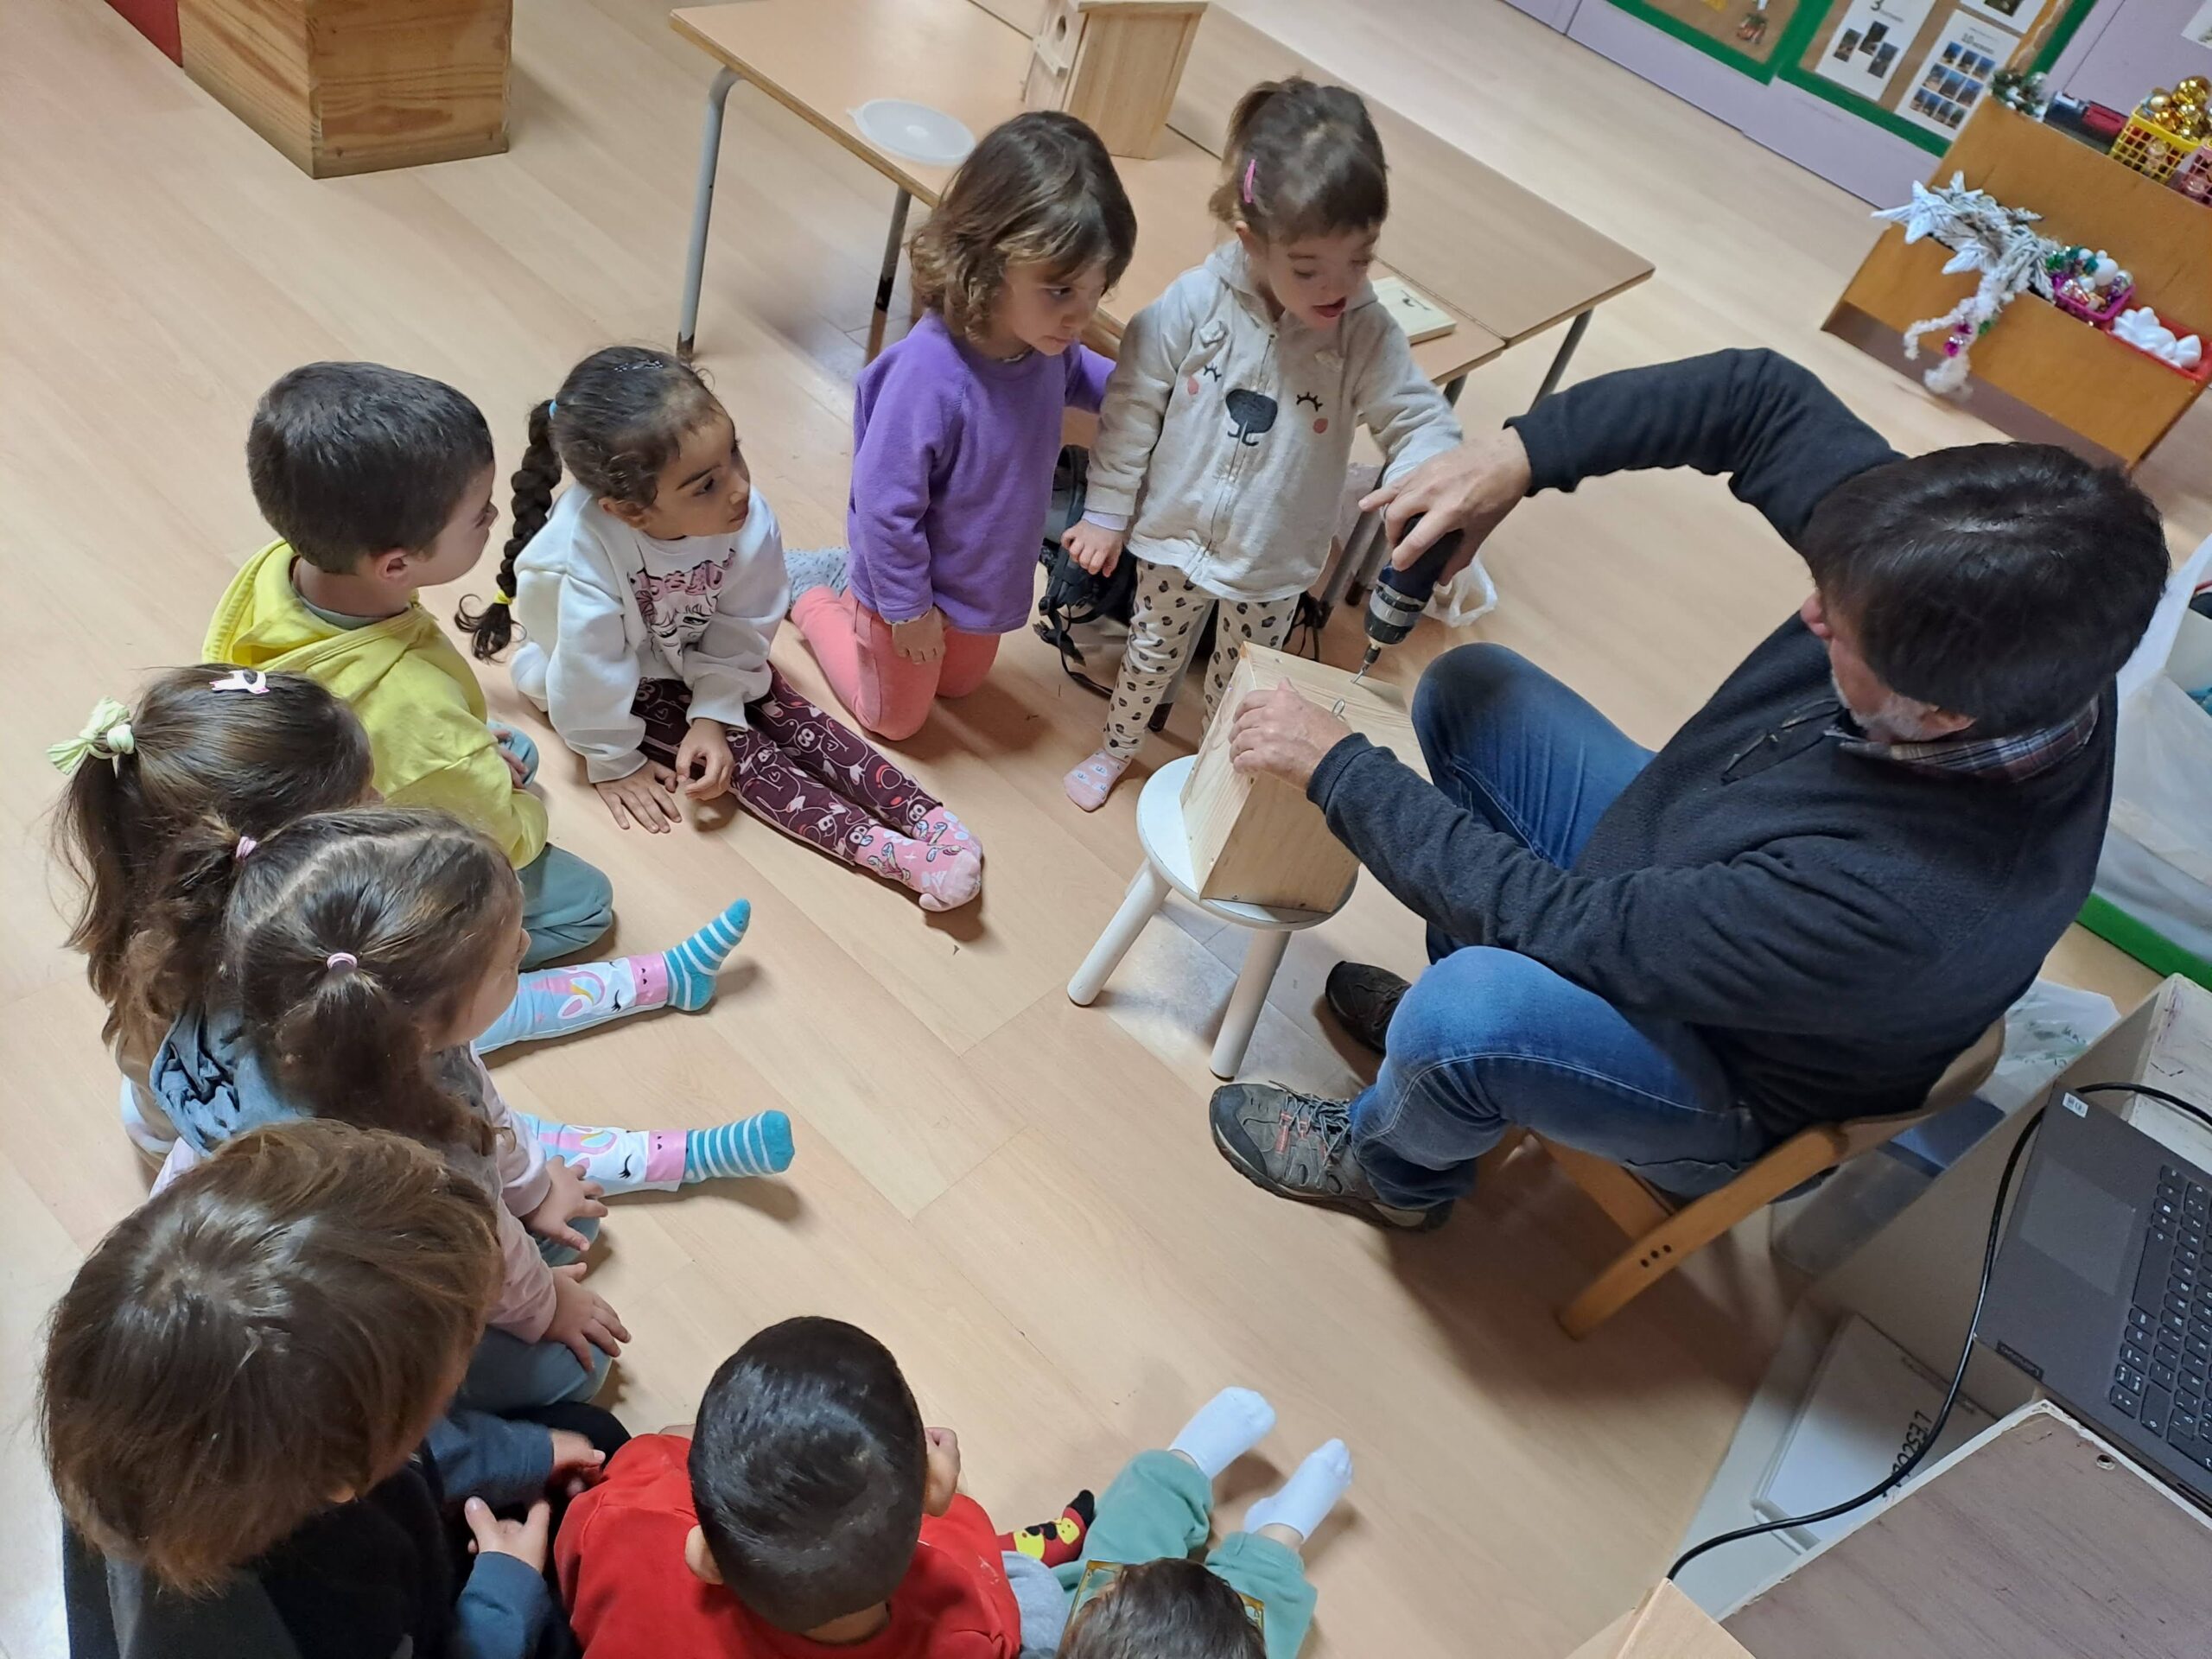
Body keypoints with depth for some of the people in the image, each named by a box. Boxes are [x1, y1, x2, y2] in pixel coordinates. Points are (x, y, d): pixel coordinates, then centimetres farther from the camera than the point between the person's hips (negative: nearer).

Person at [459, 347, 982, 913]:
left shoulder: (748, 521, -30)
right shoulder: (575, 560, -42)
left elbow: (740, 631, -14)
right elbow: (591, 674, -27)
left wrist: (714, 715, -19)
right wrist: (615, 762, -15)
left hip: (701, 659, 4)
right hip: (622, 680, -4)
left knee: (795, 723, -10)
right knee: (743, 752, -16)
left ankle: (927, 819, -16)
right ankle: (886, 851, -24)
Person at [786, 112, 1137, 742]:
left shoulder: (1043, 340, -20)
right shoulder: (930, 372, -41)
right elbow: (885, 503, -30)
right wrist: (905, 606, -19)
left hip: (988, 576, 6)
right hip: (913, 579, -6)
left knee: (960, 684, 32)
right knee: (896, 718, 20)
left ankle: (849, 577, 44)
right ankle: (807, 590, 35)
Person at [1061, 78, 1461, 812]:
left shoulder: (1367, 335, -21)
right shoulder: (1193, 304, -22)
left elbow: (1422, 421, -18)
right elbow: (1133, 407, -11)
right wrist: (1106, 512, -4)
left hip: (1274, 565, 0)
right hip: (1176, 537, 0)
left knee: (1240, 686, 20)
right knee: (1151, 655, 23)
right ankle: (1115, 749, 52)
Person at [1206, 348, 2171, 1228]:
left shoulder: (1909, 905, -42)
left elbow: (1572, 927, -34)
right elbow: (1761, 400, -13)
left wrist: (1339, 769, -27)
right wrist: (1522, 453, -26)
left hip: (1729, 1094, -7)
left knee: (1474, 1006, -36)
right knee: (1467, 690, 3)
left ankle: (1394, 1170, 3)